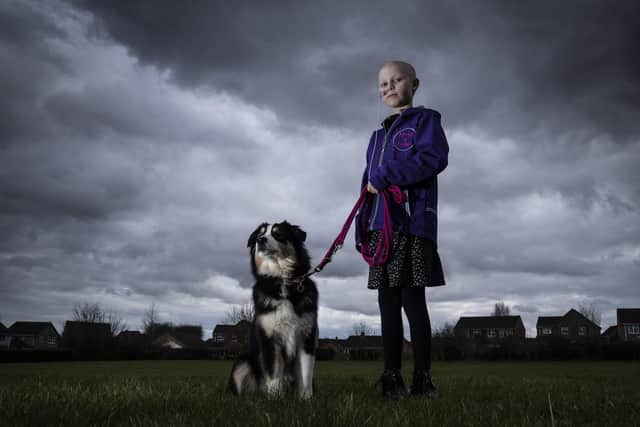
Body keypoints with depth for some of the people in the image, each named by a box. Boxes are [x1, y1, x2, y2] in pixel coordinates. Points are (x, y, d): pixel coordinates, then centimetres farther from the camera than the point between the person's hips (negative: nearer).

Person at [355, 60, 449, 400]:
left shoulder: (425, 119, 7)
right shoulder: (378, 136, 26)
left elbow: (434, 158, -12)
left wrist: (384, 178, -12)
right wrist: (362, 230, 12)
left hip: (411, 223, -7)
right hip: (380, 228, 7)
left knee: (412, 301, -8)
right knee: (388, 304, 5)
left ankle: (422, 380, 0)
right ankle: (392, 379, 9)